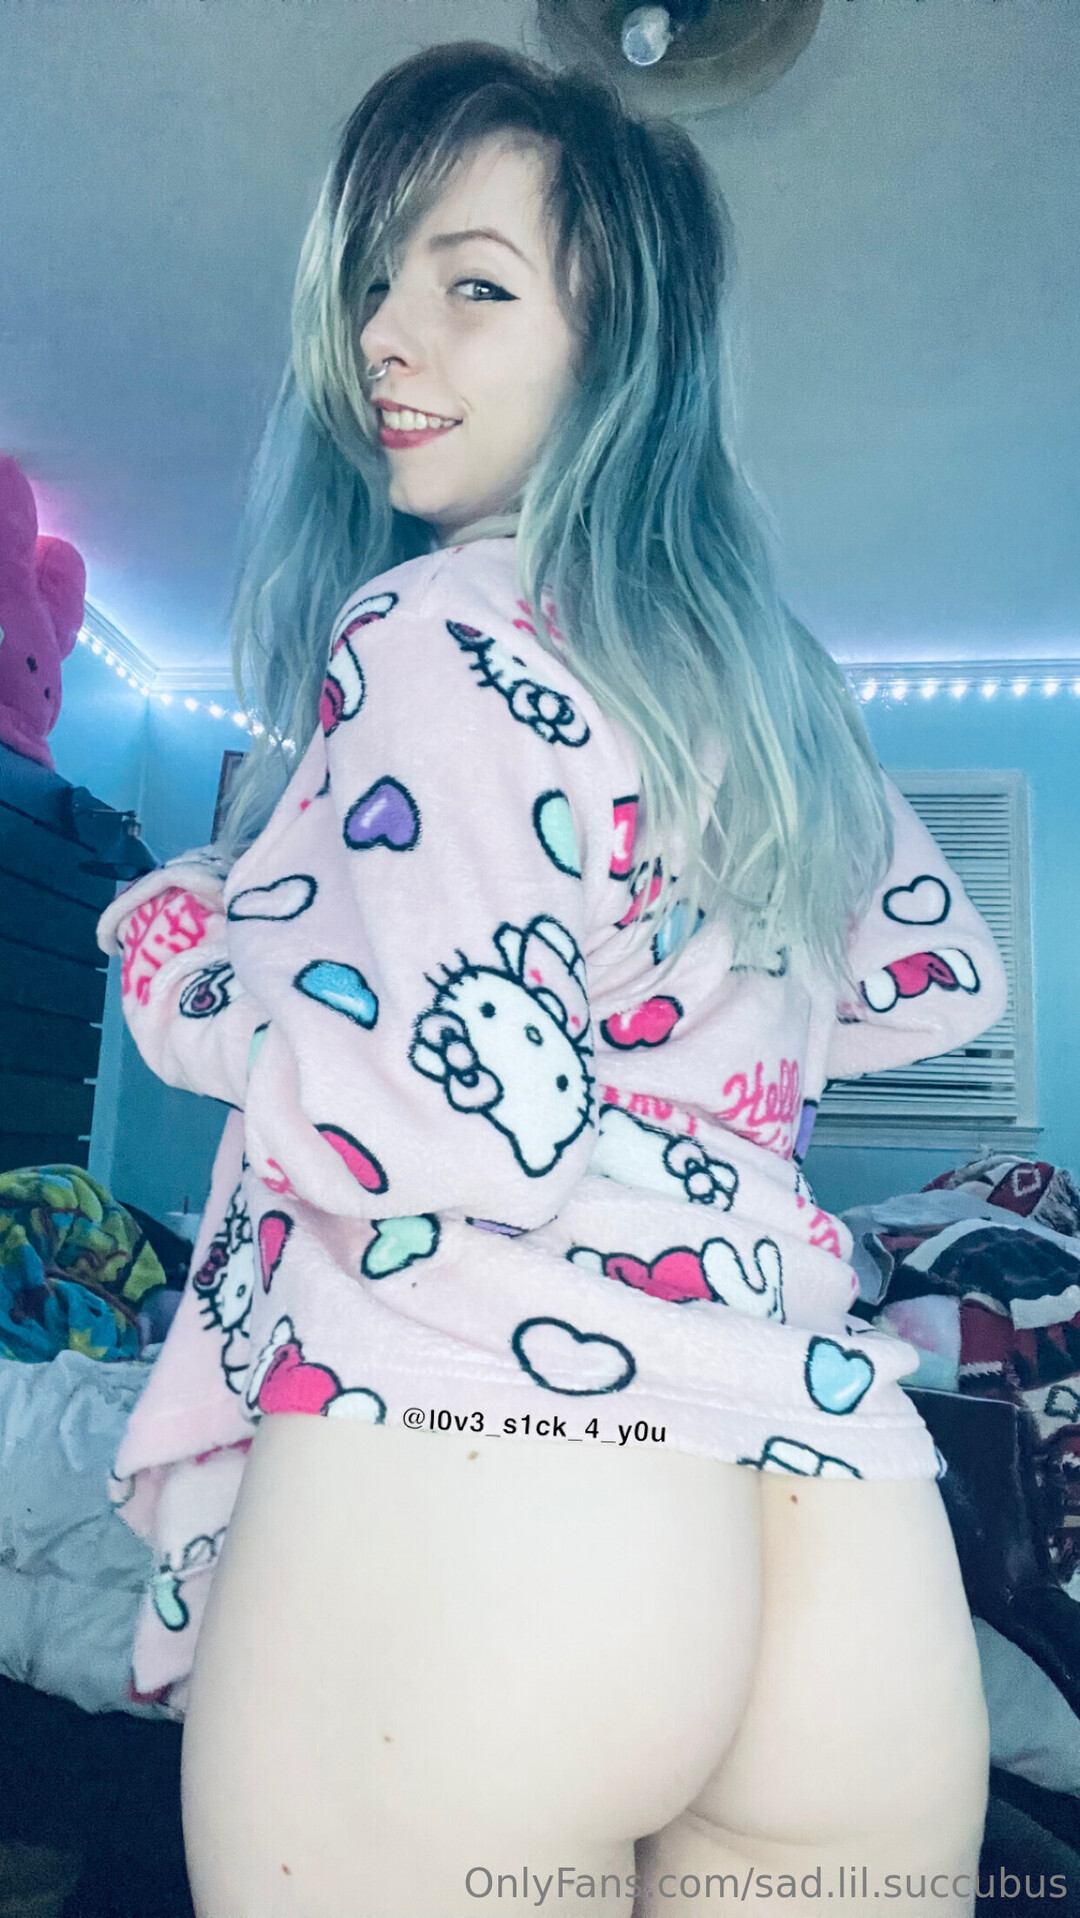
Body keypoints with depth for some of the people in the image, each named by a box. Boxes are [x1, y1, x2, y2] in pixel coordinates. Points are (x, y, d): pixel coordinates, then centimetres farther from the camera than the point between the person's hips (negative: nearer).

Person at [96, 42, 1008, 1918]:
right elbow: (944, 975, 27)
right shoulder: (761, 664, 15)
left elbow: (450, 1119, -19)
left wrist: (172, 941, -2)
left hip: (457, 1493, -6)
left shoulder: (441, 623, -7)